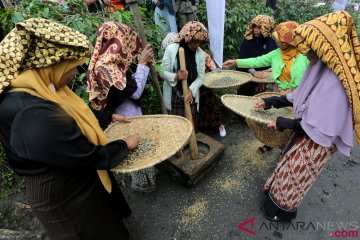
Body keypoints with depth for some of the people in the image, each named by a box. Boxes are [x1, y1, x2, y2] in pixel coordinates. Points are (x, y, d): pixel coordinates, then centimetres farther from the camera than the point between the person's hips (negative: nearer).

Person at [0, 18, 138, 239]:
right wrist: (125, 145, -15)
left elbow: (73, 116, 11)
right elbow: (90, 157, -31)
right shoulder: (35, 116, -38)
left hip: (78, 181, 9)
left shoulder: (38, 90, -6)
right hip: (63, 196, -8)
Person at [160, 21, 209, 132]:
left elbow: (201, 76, -3)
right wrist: (176, 77, -29)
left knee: (192, 126, 13)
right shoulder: (171, 49, -12)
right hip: (173, 97, -2)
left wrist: (191, 90, -19)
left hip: (191, 96, 3)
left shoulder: (200, 54, -4)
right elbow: (163, 72, -9)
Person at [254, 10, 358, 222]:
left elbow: (321, 129, -30)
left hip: (318, 142, -7)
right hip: (307, 133, 8)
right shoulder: (321, 68, -6)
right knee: (290, 169, 26)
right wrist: (270, 102, 4)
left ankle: (283, 210, 38)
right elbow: (299, 96, 7)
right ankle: (277, 192, 51)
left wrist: (283, 123, -19)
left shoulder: (335, 83, -34)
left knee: (294, 177, 13)